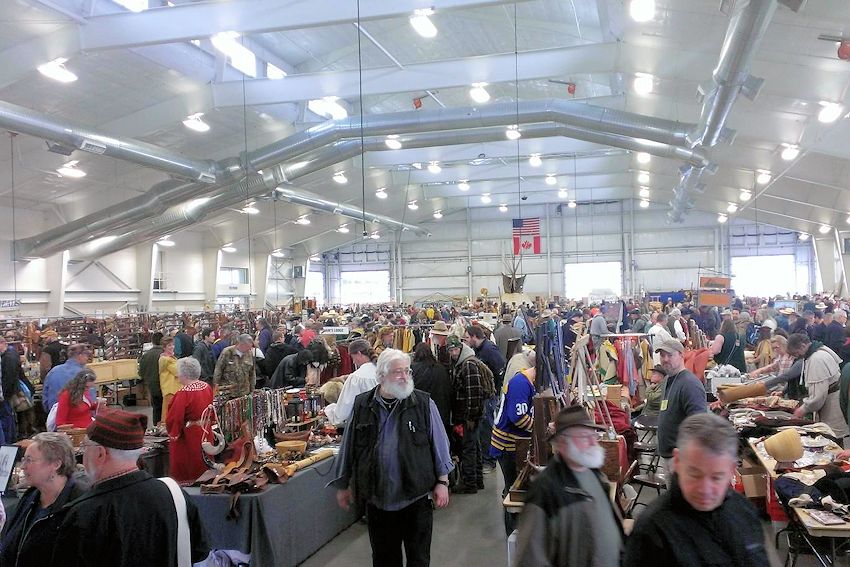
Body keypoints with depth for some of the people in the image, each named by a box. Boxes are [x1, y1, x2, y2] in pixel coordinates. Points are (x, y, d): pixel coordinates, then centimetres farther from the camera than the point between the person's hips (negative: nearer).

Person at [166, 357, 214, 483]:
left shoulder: (183, 393, -23)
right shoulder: (207, 387, -1)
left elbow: (174, 419, -21)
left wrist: (173, 434, -4)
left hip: (187, 437, -7)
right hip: (205, 434, 7)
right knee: (203, 467, 20)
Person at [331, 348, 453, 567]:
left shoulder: (423, 403, -7)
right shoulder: (362, 405, -3)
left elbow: (439, 444, -1)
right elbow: (349, 447, 6)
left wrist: (442, 482, -3)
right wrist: (343, 485, 11)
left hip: (416, 497, -1)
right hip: (377, 498, 2)